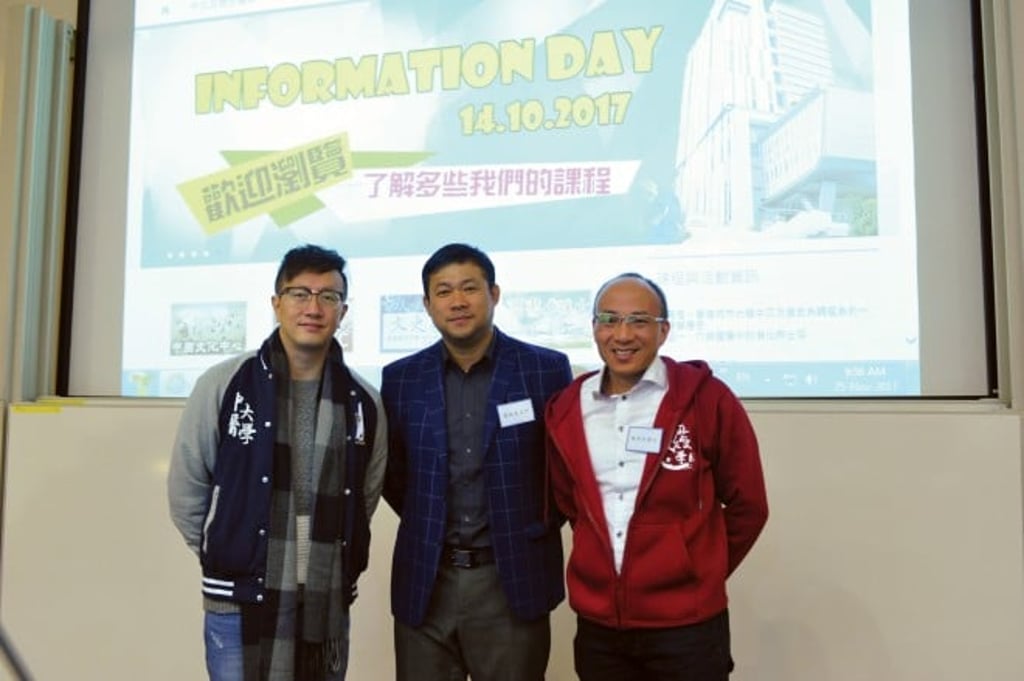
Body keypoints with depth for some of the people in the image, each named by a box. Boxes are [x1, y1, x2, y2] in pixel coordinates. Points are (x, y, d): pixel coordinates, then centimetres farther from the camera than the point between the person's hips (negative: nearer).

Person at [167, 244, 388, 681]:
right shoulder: (224, 385, -7)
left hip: (328, 608, 3)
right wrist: (229, 560, 3)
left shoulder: (365, 402, 0)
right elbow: (186, 488, 0)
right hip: (240, 604, -2)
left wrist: (338, 563, 9)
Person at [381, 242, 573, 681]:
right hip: (425, 584, 2)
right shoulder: (401, 378, 4)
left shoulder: (546, 369, -4)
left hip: (513, 582, -2)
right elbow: (392, 470, 14)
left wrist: (542, 523, -1)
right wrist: (426, 521, 5)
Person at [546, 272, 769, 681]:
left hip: (686, 623, -3)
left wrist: (697, 574, 4)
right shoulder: (567, 408, 0)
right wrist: (607, 561, 9)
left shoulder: (706, 399, -10)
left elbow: (746, 506, -2)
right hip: (596, 623, 4)